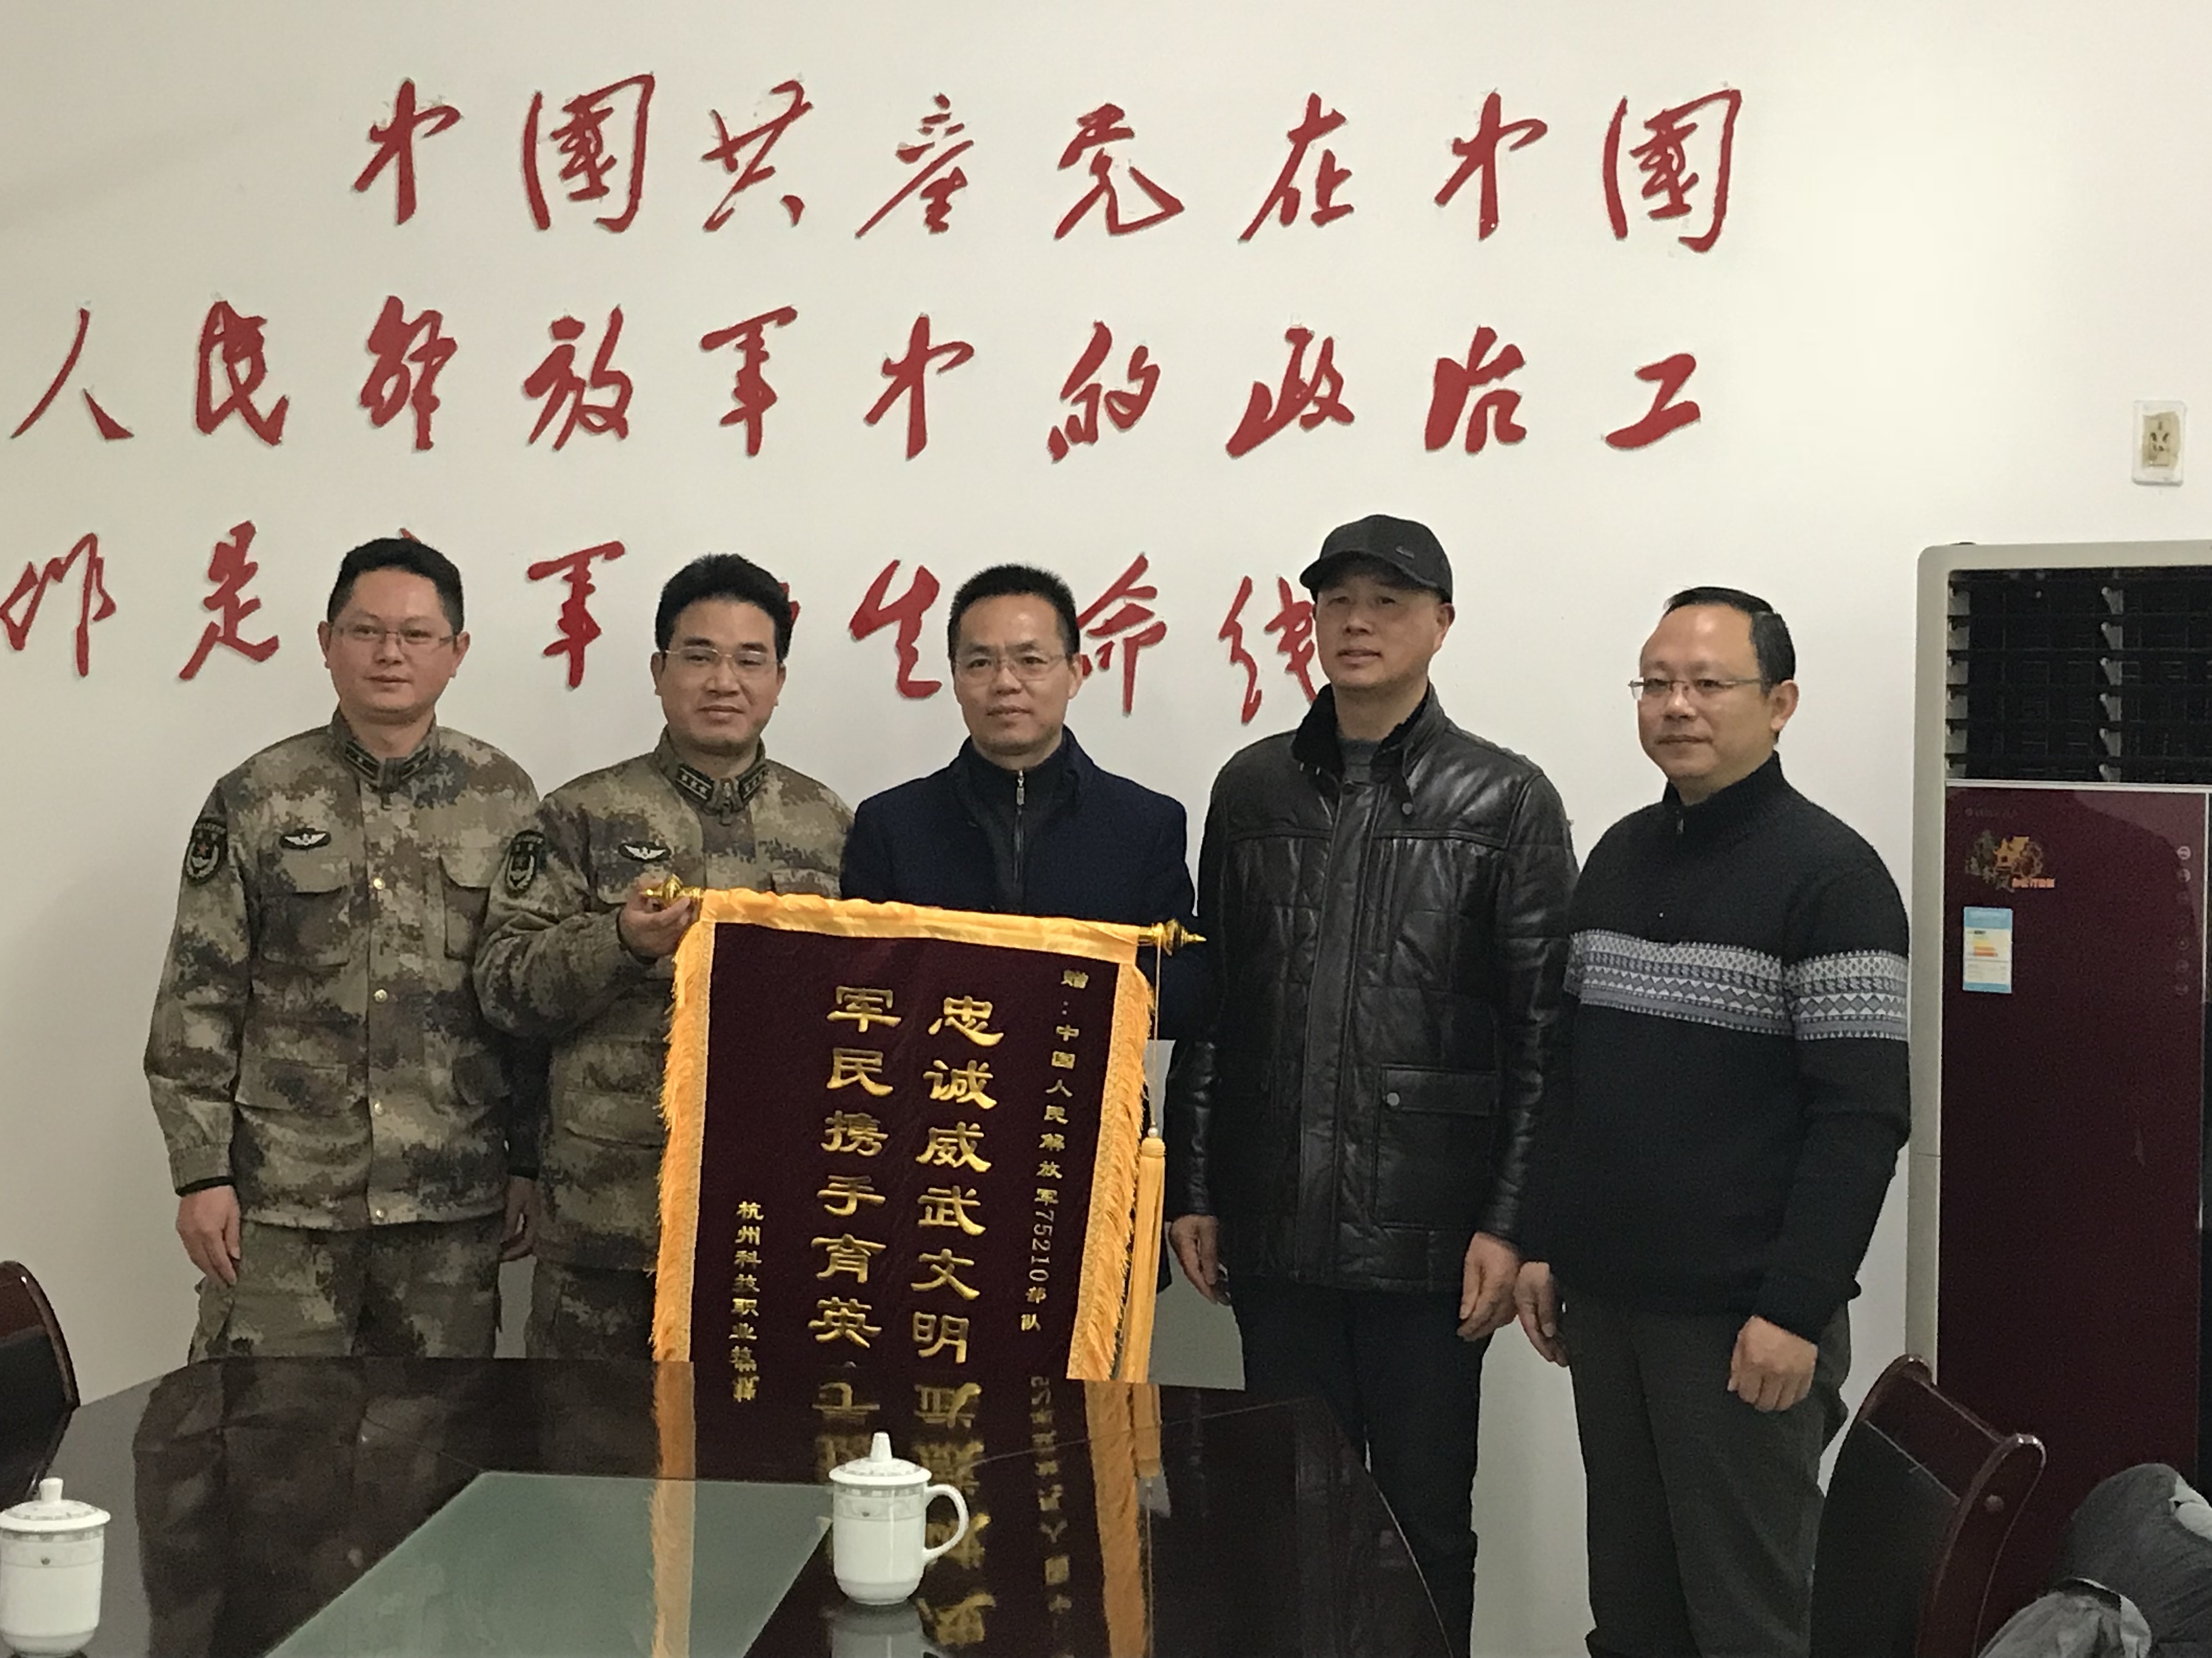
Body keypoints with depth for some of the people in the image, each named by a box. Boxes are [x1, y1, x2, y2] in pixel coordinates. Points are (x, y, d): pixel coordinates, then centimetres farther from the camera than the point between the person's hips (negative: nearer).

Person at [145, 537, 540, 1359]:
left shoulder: (505, 800, 3)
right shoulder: (256, 800, 0)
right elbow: (198, 1001, 0)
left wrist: (531, 1163, 4)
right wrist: (201, 1172, -5)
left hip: (456, 1199, 1)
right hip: (281, 1195, -1)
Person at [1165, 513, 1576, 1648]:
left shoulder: (1505, 800, -1)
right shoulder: (1252, 788, 9)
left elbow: (1541, 1030, -4)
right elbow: (1206, 1006, 11)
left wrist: (1509, 1223, -9)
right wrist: (1194, 1191, 7)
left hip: (1428, 1233, -3)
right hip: (1275, 1225, 3)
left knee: (1423, 1516, 6)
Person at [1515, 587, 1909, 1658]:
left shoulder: (1830, 876, -9)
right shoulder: (1619, 858, 11)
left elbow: (1862, 1116, -13)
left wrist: (1797, 1310, -17)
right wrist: (1544, 1245, 11)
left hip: (1740, 1318, -6)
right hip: (1605, 1300, 6)